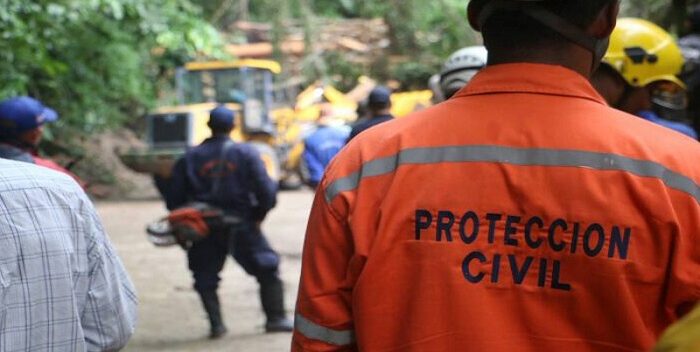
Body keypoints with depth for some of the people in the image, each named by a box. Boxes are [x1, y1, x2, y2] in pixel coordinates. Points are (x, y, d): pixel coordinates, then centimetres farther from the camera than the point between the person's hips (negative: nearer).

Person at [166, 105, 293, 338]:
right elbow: (266, 191, -9)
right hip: (242, 226, -1)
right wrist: (258, 215, 7)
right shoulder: (246, 153, -3)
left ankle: (216, 323, 4)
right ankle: (276, 318, 10)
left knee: (205, 278, 14)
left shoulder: (189, 158, 2)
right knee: (268, 269, 12)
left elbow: (174, 199, 0)